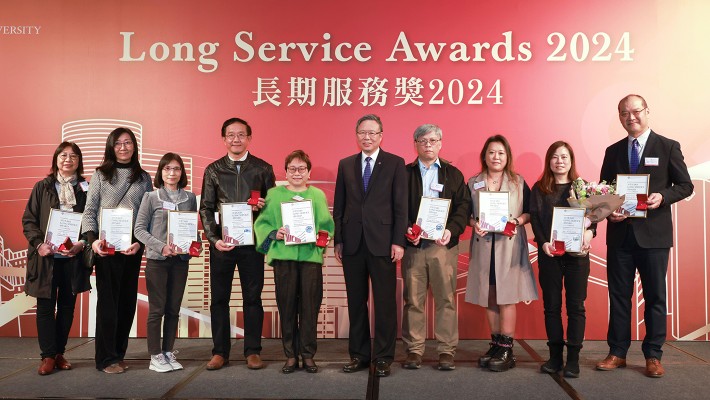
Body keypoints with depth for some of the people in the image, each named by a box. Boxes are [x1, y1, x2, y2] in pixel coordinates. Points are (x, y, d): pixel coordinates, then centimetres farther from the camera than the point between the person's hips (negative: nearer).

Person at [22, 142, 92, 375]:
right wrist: (38, 244, -12)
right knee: (45, 306, 1)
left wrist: (83, 243, -12)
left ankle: (59, 353, 20)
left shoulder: (86, 189, 6)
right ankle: (48, 356, 11)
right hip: (46, 256, -1)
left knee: (67, 307, 8)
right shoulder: (42, 187, 6)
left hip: (74, 257, 1)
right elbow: (28, 220, 3)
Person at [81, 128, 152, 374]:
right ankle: (107, 359, 8)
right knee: (108, 300, -1)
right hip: (106, 246, -2)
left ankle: (118, 353, 18)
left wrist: (140, 242, -8)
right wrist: (92, 239, -13)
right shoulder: (100, 175, 6)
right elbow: (89, 211, 1)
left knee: (127, 300, 6)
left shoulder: (143, 178, 10)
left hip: (133, 246, 2)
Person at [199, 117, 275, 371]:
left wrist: (263, 206, -13)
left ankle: (252, 351, 15)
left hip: (252, 242, -1)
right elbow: (206, 208, 5)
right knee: (219, 297, 5)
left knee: (252, 297, 5)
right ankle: (220, 351, 17)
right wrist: (214, 239, -7)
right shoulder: (213, 170, 8)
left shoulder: (263, 169, 6)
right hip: (221, 242, 1)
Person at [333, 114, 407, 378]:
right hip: (352, 243, 3)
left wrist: (398, 241, -8)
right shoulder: (345, 165, 11)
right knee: (356, 301, 10)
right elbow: (339, 205, 11)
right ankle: (359, 354, 22)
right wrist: (338, 240, 6)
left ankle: (383, 357, 13)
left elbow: (400, 206, -2)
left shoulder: (395, 163, 2)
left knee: (385, 302, 2)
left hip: (382, 243, -3)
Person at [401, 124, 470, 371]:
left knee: (446, 299, 2)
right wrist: (406, 230, -12)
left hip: (444, 244, 0)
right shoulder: (404, 173, 10)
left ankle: (446, 350, 11)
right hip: (413, 245, 0)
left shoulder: (453, 174, 11)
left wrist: (451, 230, -12)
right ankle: (414, 349, 13)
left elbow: (464, 206, 4)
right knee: (413, 299, 4)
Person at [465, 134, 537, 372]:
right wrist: (474, 224, -10)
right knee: (489, 297, 6)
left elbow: (529, 211, 6)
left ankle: (507, 350, 0)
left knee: (507, 297, -5)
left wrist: (517, 221, -13)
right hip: (483, 246, 2)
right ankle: (496, 344, 17)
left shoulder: (519, 182, 7)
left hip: (510, 246, -2)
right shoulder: (473, 184, 9)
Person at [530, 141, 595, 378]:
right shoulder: (539, 188, 7)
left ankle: (573, 358, 8)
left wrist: (590, 231, -19)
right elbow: (534, 219, 0)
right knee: (551, 305, 6)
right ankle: (555, 356, 14)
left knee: (575, 306, 2)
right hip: (549, 253, 1)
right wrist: (542, 242, -15)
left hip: (577, 253, 0)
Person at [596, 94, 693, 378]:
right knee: (618, 295, 8)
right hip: (620, 233, 3)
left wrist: (662, 197, -18)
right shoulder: (613, 151, 10)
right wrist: (609, 211, -8)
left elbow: (685, 185, 1)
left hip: (654, 234, -3)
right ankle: (617, 353, 18)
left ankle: (653, 356, 17)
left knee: (655, 295, 5)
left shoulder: (668, 147, 2)